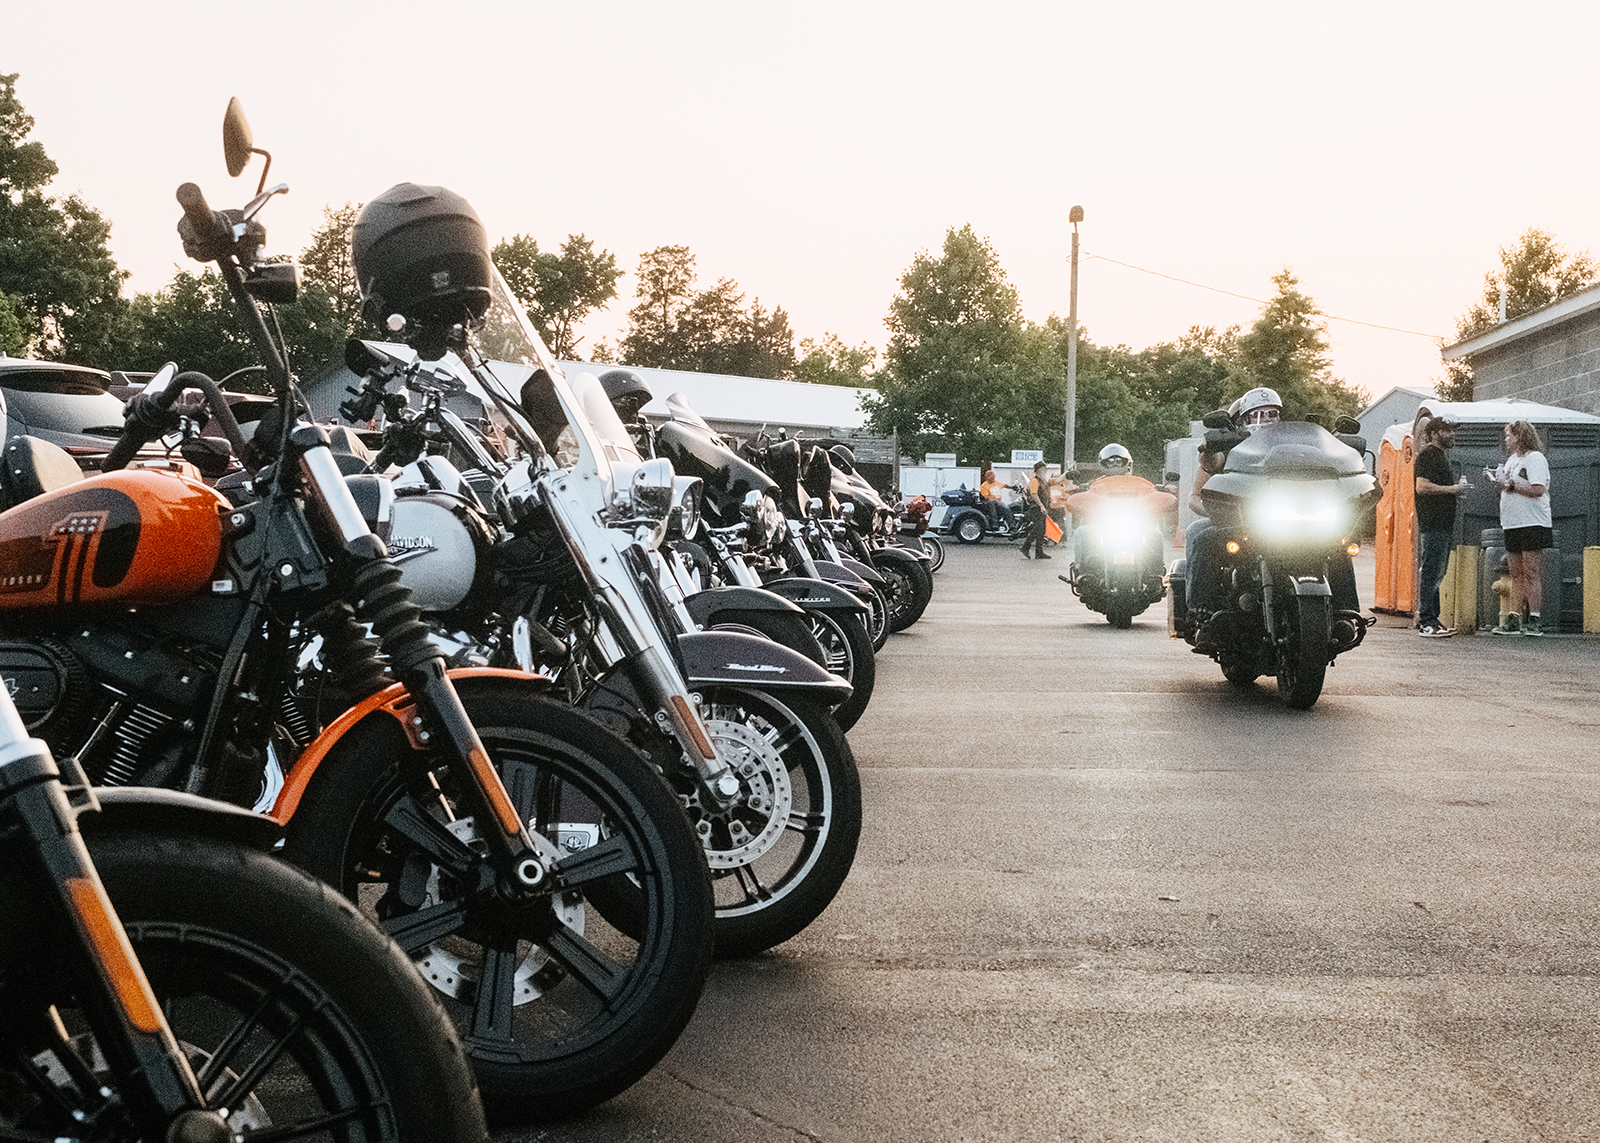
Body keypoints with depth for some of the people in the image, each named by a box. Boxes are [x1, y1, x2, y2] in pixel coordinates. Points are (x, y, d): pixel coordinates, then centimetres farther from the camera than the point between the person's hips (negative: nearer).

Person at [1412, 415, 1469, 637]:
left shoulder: (1440, 455, 22)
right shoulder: (1427, 455, -10)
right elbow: (1422, 486, -20)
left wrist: (1456, 489, 13)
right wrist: (1452, 489, -15)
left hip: (1443, 523, 10)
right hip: (1432, 524, -10)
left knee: (1436, 573, 11)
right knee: (1431, 572, -10)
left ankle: (1431, 619, 15)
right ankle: (1426, 623, -10)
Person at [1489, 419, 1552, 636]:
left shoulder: (1535, 458, -7)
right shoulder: (1512, 459, 20)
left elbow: (1538, 489, -18)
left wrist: (1510, 482, -13)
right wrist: (1499, 480, 4)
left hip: (1532, 523, -8)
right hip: (1512, 524, 8)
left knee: (1531, 573, -8)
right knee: (1516, 574, 7)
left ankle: (1533, 619, -6)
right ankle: (1514, 618, 7)